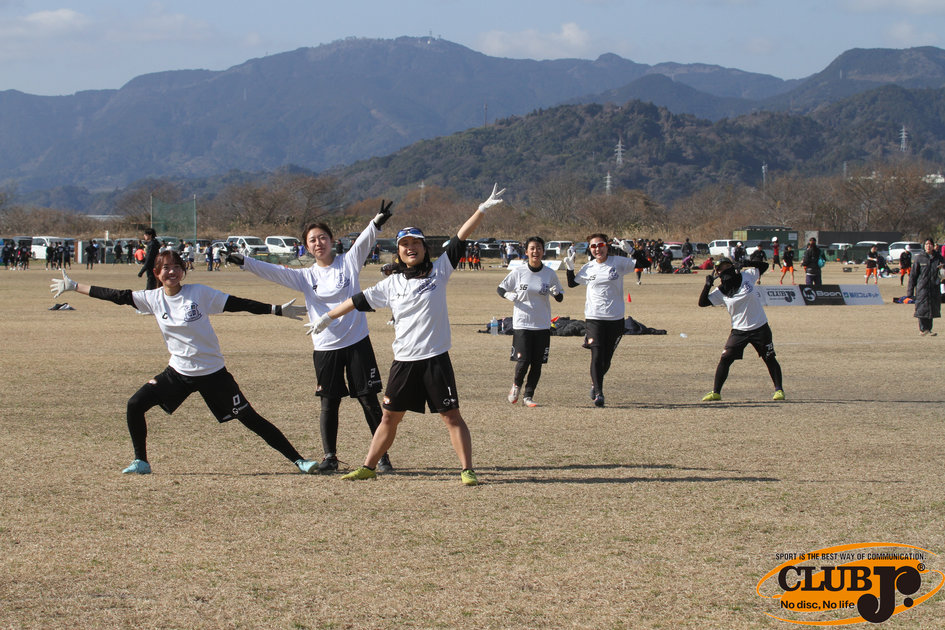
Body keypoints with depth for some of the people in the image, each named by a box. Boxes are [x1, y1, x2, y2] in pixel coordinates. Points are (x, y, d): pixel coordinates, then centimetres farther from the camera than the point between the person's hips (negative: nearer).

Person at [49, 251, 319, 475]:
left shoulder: (200, 293, -12)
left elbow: (237, 304, -10)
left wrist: (278, 310, -14)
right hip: (178, 372, 4)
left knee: (249, 418, -6)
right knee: (135, 406, -6)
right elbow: (117, 296, 1)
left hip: (212, 372, -4)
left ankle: (297, 459, 0)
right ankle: (141, 462, 11)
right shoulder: (153, 298, -2)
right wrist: (74, 287, 2)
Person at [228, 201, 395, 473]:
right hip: (325, 348, 2)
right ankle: (329, 456, 15)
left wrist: (377, 222, -33)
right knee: (329, 403, 4)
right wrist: (245, 261, -14)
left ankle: (382, 456, 7)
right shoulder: (306, 277, 7)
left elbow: (364, 242, -14)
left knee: (369, 400, 0)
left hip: (358, 343, -2)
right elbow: (274, 272, 0)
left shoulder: (349, 262, 2)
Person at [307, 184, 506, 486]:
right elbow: (359, 300, 14)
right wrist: (326, 318, 19)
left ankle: (467, 470, 2)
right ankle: (368, 468, 20)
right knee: (390, 417, 12)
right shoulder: (390, 284, 8)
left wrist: (482, 210, -16)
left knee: (451, 416, -2)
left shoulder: (438, 272, 0)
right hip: (404, 360, 3)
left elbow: (460, 239, -7)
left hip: (436, 359, -3)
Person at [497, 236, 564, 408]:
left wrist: (556, 293, -14)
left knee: (537, 363, 1)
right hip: (522, 323, -2)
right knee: (523, 361, -9)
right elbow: (500, 288, 7)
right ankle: (516, 386, 21)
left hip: (542, 324, 2)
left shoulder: (550, 274, 2)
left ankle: (528, 396, 15)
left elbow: (560, 298, 9)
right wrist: (509, 295, -15)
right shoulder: (518, 272, -3)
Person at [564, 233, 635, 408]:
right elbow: (572, 283, 20)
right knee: (597, 356, -11)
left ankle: (595, 383, 35)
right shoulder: (588, 268, 5)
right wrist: (569, 268, 6)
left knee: (607, 359, 9)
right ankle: (598, 393, -7)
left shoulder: (618, 262, -1)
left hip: (615, 318, 0)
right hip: (594, 318, 0)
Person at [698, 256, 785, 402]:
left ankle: (779, 389, 13)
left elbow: (764, 265, 4)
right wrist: (708, 285, -14)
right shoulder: (720, 292, -1)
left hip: (760, 328, -1)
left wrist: (746, 263, -9)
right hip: (739, 330, 1)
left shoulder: (747, 276, -2)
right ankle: (715, 392, 0)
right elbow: (702, 302, -5)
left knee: (770, 359, 3)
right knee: (725, 358, -6)